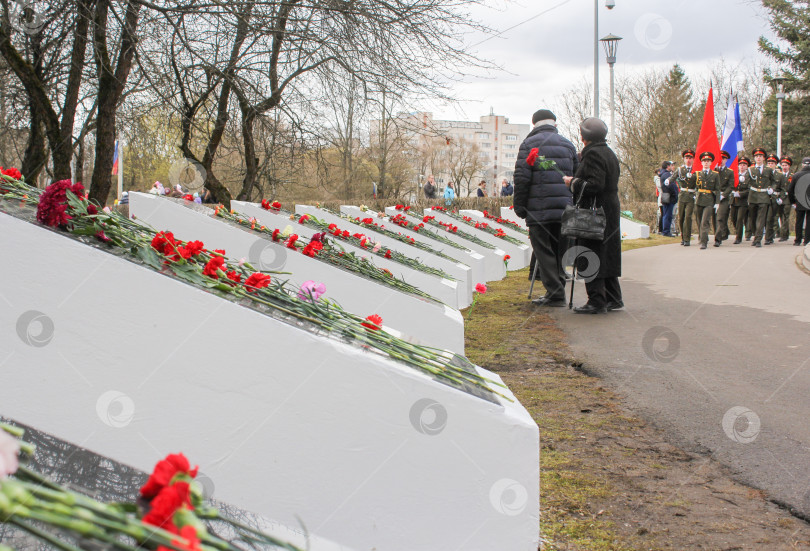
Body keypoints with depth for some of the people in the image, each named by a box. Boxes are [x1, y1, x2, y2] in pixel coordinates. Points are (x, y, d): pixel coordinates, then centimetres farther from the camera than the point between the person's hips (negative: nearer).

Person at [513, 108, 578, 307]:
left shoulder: (529, 143, 1)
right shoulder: (567, 144, 15)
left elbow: (522, 177, -8)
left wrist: (519, 206, -2)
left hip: (539, 209, -4)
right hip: (564, 209, 5)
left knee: (544, 251, 0)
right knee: (559, 251, 12)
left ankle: (554, 293, -4)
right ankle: (558, 291, 15)